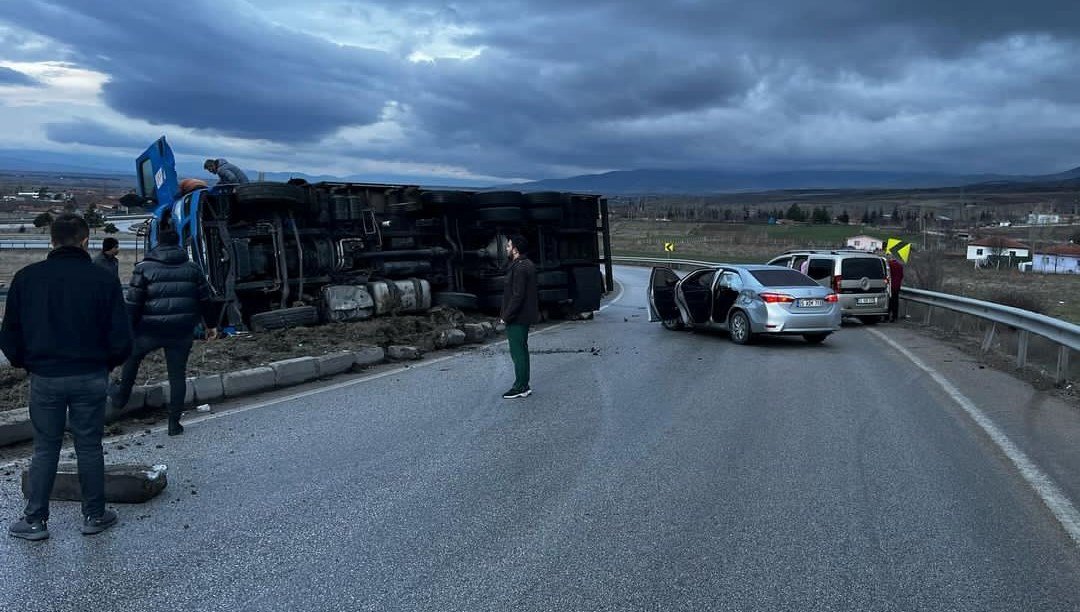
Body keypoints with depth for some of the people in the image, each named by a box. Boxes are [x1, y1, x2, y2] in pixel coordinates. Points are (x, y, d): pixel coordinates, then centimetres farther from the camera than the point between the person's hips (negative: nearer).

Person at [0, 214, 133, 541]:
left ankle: (34, 520, 20)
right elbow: (121, 339, -8)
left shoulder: (26, 278, -3)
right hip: (91, 378, -1)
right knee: (89, 447, 9)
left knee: (45, 448, 13)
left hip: (44, 378, 1)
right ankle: (94, 516, 20)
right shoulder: (103, 279, -9)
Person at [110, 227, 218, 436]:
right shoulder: (192, 268, 6)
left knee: (132, 356, 27)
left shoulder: (145, 268, -3)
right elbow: (205, 300, 9)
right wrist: (211, 324, 18)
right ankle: (174, 422, 10)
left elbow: (133, 303, -6)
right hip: (182, 332, 2)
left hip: (150, 330, -2)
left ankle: (121, 395, 37)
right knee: (177, 374, 7)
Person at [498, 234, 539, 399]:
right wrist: (537, 311, 23)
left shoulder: (519, 268, -20)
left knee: (518, 352, -4)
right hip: (525, 316, 11)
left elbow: (517, 296, -24)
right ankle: (523, 385, 23)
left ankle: (520, 387, 2)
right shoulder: (528, 265, 13)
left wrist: (506, 316, -19)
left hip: (517, 318, -10)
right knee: (521, 350, 16)